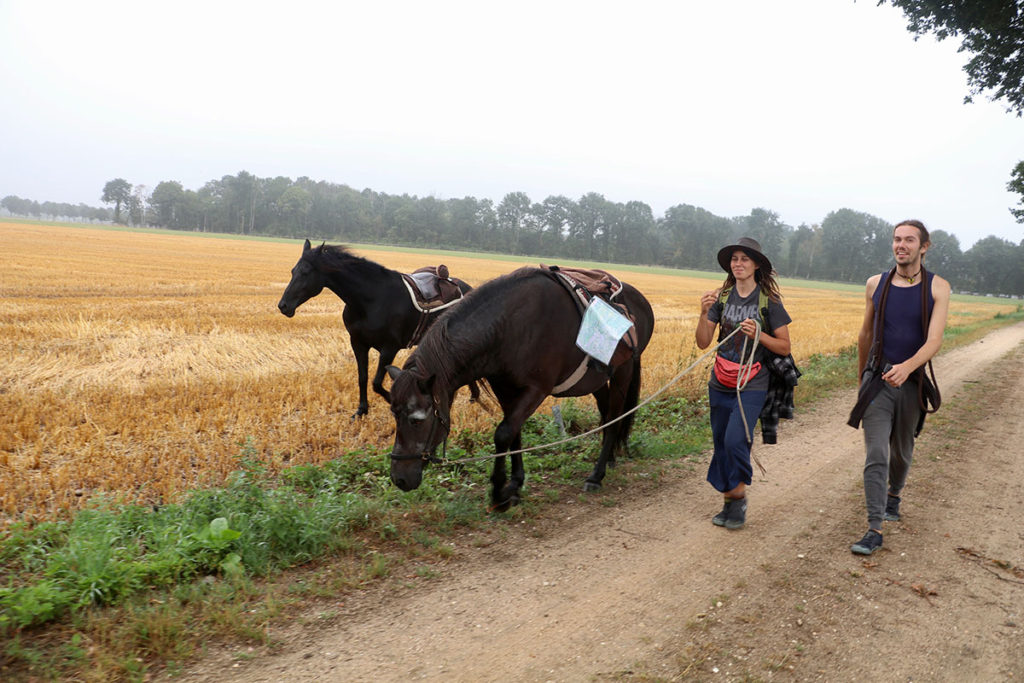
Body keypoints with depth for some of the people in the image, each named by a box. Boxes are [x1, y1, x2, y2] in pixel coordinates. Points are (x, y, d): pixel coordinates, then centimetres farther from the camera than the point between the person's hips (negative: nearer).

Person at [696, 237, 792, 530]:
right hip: (720, 383, 4)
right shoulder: (721, 297, 4)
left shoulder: (769, 300, -5)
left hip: (752, 385, -4)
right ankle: (729, 502, 24)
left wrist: (758, 334, -18)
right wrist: (704, 313, -15)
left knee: (735, 440, -17)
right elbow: (703, 342, 0)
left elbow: (784, 347, -2)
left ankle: (739, 496, 6)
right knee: (721, 443, 9)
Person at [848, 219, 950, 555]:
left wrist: (906, 367, -35)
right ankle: (875, 530, -8)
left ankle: (894, 494, 48)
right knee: (875, 456, -9)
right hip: (878, 380, 0)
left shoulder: (938, 287, -5)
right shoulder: (876, 284, 1)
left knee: (901, 450, 19)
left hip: (911, 381, 0)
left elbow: (934, 340, -16)